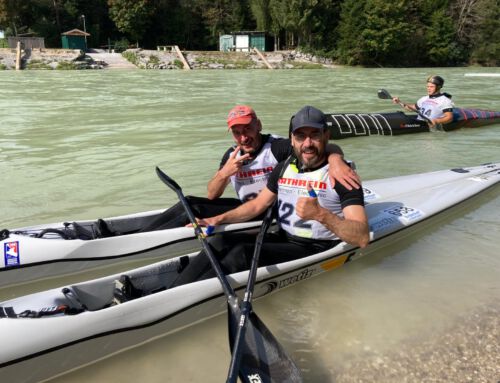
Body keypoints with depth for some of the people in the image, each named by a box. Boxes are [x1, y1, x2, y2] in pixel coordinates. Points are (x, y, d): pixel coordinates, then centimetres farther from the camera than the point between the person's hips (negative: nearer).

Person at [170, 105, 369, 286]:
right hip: (282, 239, 7)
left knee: (242, 253, -26)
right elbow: (258, 204, 17)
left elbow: (362, 238, -20)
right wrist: (220, 218, 4)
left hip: (316, 250, -6)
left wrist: (321, 214, -36)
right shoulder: (284, 168, 8)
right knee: (220, 241, -12)